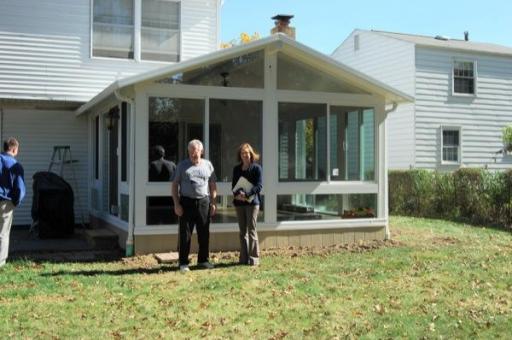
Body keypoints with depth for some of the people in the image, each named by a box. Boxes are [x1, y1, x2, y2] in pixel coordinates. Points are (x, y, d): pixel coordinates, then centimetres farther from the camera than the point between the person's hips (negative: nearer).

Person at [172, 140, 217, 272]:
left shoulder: (208, 165, 10)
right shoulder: (182, 165, 4)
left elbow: (213, 185, 13)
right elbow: (175, 185, 3)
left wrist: (213, 203, 5)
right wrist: (176, 204, -6)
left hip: (203, 202, 2)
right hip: (186, 202, -2)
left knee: (204, 233, 8)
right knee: (185, 234, -1)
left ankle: (203, 260, 20)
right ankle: (183, 263, 4)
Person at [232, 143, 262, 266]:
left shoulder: (256, 168, -2)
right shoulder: (236, 169, 13)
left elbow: (259, 185, -9)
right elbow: (234, 185, 9)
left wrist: (246, 194, -22)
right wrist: (237, 194, -13)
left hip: (252, 202, -5)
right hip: (239, 202, 5)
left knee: (251, 229, -5)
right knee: (242, 231, 9)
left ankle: (254, 257, 1)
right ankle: (244, 258, 15)